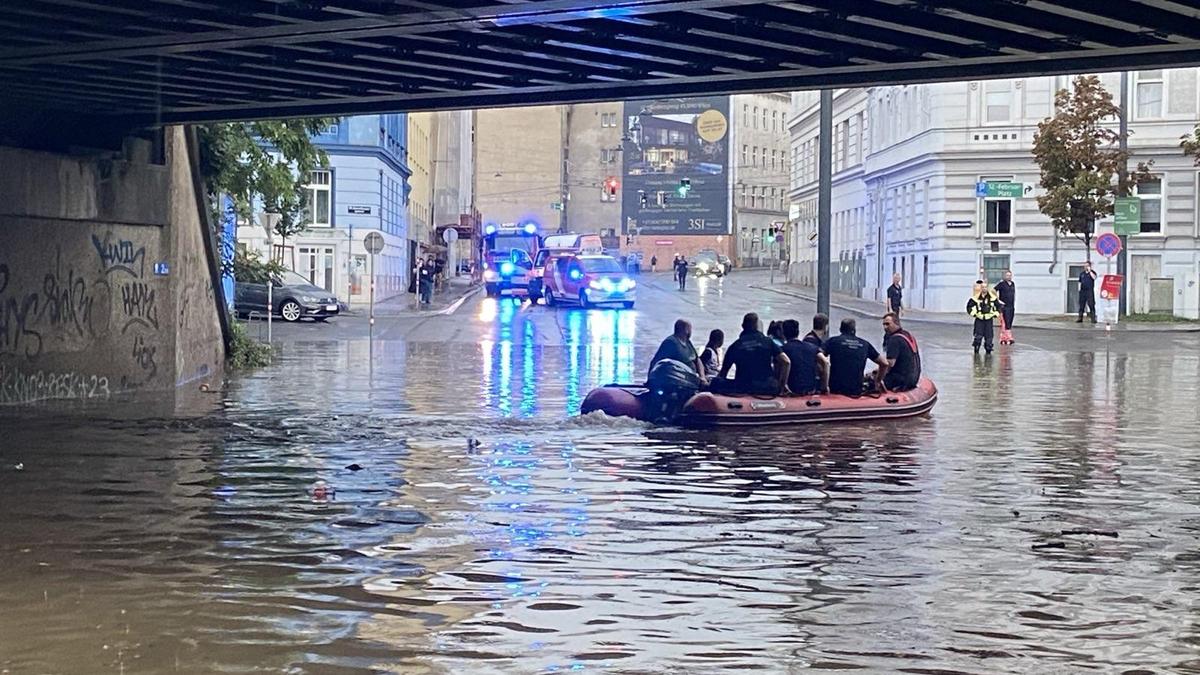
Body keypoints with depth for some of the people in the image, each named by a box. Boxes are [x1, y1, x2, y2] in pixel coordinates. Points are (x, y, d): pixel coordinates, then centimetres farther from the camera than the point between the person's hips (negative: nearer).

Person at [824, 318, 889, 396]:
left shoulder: (833, 341, 4)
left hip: (835, 390, -3)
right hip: (856, 391, 3)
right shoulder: (865, 344, 13)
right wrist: (877, 382, 28)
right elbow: (884, 364, 16)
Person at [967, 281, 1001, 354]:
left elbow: (998, 306, 12)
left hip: (989, 319, 1)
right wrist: (973, 313, -1)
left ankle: (988, 348, 12)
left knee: (989, 335, 1)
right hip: (979, 319, -1)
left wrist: (996, 314, 4)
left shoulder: (992, 297, 0)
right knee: (978, 335, -8)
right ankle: (976, 348, 4)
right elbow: (969, 306, 7)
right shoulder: (976, 297, -4)